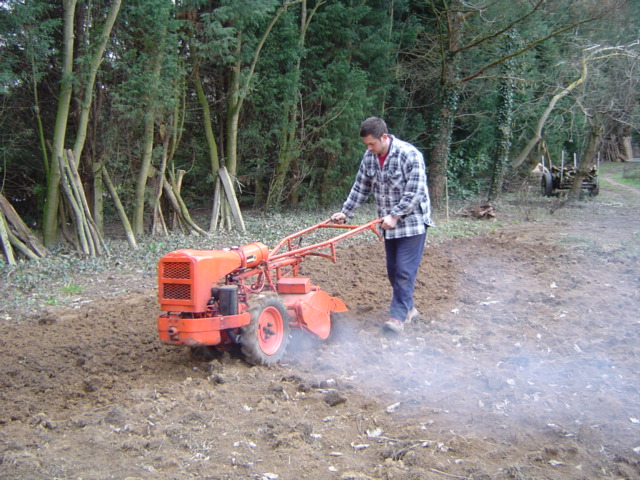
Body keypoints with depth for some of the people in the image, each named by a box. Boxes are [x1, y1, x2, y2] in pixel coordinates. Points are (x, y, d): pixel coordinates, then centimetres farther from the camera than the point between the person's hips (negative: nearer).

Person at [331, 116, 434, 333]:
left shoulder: (410, 155, -19)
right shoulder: (369, 157, 2)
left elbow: (415, 192, -21)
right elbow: (360, 188, 11)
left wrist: (395, 215, -24)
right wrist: (345, 212, 6)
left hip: (412, 221, -7)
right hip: (389, 224, 7)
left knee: (405, 270, -9)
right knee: (393, 270, 11)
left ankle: (398, 315, -6)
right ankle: (407, 307, 26)